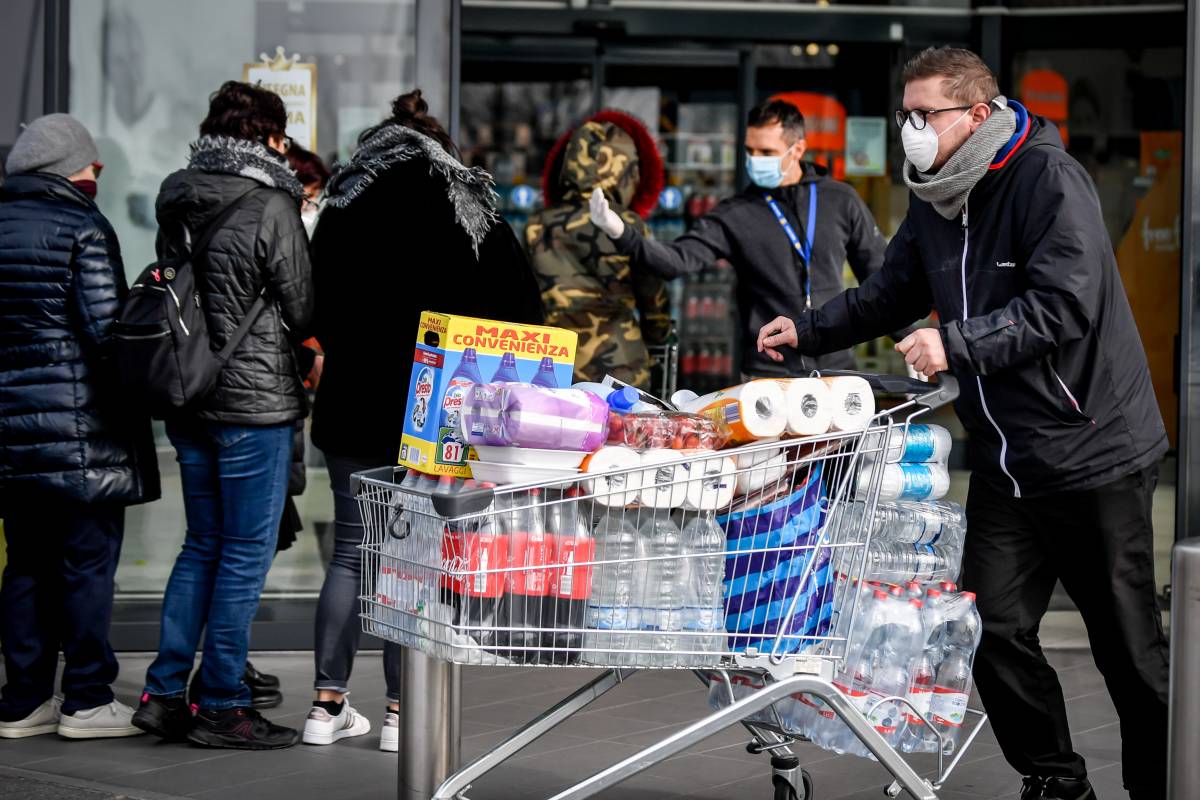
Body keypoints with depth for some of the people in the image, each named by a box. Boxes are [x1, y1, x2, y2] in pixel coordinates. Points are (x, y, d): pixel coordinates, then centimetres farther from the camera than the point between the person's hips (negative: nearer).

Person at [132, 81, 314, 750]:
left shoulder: (178, 202, 7)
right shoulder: (271, 206, -13)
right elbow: (303, 314, -7)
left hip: (188, 400, 7)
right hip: (256, 402, -7)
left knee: (202, 545, 16)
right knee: (246, 553, 1)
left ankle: (165, 692, 15)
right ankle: (221, 705, 5)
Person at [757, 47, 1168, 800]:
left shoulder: (1049, 179, -15)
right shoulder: (935, 200, 10)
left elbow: (1065, 305, -24)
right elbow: (892, 293, 22)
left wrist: (957, 344, -28)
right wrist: (806, 330, 10)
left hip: (1094, 453, -7)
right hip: (1007, 461, 7)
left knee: (1129, 644, 2)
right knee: (994, 627, 2)